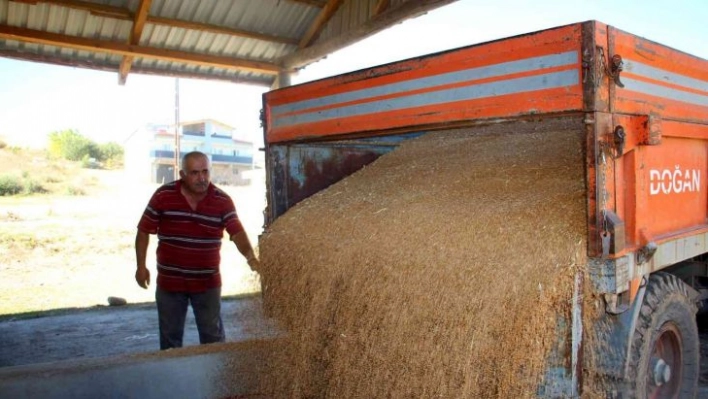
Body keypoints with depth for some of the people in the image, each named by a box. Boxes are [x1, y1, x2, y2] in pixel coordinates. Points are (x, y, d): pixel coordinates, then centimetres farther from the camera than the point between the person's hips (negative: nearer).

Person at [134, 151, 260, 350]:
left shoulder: (223, 200, -9)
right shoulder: (163, 195, -8)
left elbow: (237, 232, -17)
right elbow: (144, 231, 1)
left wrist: (250, 256, -36)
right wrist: (141, 266, -1)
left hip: (207, 282, 0)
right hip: (169, 281, 1)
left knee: (213, 336, 11)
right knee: (170, 336, 15)